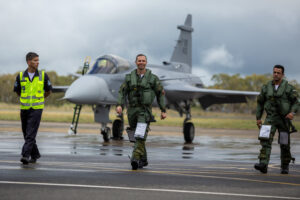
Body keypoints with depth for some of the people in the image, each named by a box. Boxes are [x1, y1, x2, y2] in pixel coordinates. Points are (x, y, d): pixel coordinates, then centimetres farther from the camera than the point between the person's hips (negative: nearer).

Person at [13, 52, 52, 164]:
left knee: (31, 134, -12)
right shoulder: (20, 76, 0)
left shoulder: (43, 75, -1)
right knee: (26, 134, 10)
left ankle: (25, 155, -18)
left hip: (37, 108, -3)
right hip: (24, 108, 3)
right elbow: (17, 92, 15)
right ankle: (35, 155, 25)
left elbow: (48, 91, 12)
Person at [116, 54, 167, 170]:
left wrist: (163, 111, 1)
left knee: (140, 136, -20)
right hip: (132, 110, 4)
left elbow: (160, 94, 5)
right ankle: (143, 160, 26)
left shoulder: (153, 78, 0)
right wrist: (119, 105, -16)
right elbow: (122, 92, 1)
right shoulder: (129, 77, 7)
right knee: (137, 137, 12)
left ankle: (135, 159, -28)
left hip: (145, 111, -4)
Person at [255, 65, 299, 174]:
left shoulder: (288, 87, -3)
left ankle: (285, 166, 21)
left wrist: (292, 113, -23)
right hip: (270, 119, 1)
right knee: (266, 141, -17)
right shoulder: (266, 87, 5)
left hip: (284, 119, -1)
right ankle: (263, 165, -28)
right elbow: (260, 103, 13)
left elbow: (296, 102, -4)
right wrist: (258, 118, 9)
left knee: (284, 144, 3)